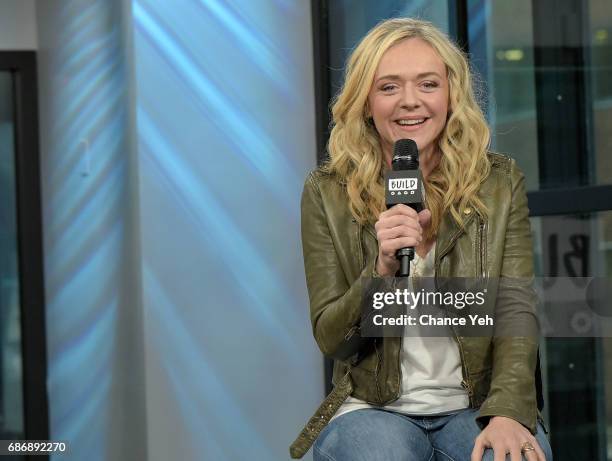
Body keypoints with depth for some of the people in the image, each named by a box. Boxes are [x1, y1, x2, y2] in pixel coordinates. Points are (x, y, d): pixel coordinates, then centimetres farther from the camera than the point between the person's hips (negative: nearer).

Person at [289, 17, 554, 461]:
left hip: (478, 407, 1)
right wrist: (381, 269, -21)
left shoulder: (499, 181, 3)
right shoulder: (328, 193, 0)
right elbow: (331, 339, -2)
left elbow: (517, 311, -4)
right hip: (373, 409, -1)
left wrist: (508, 412, -22)